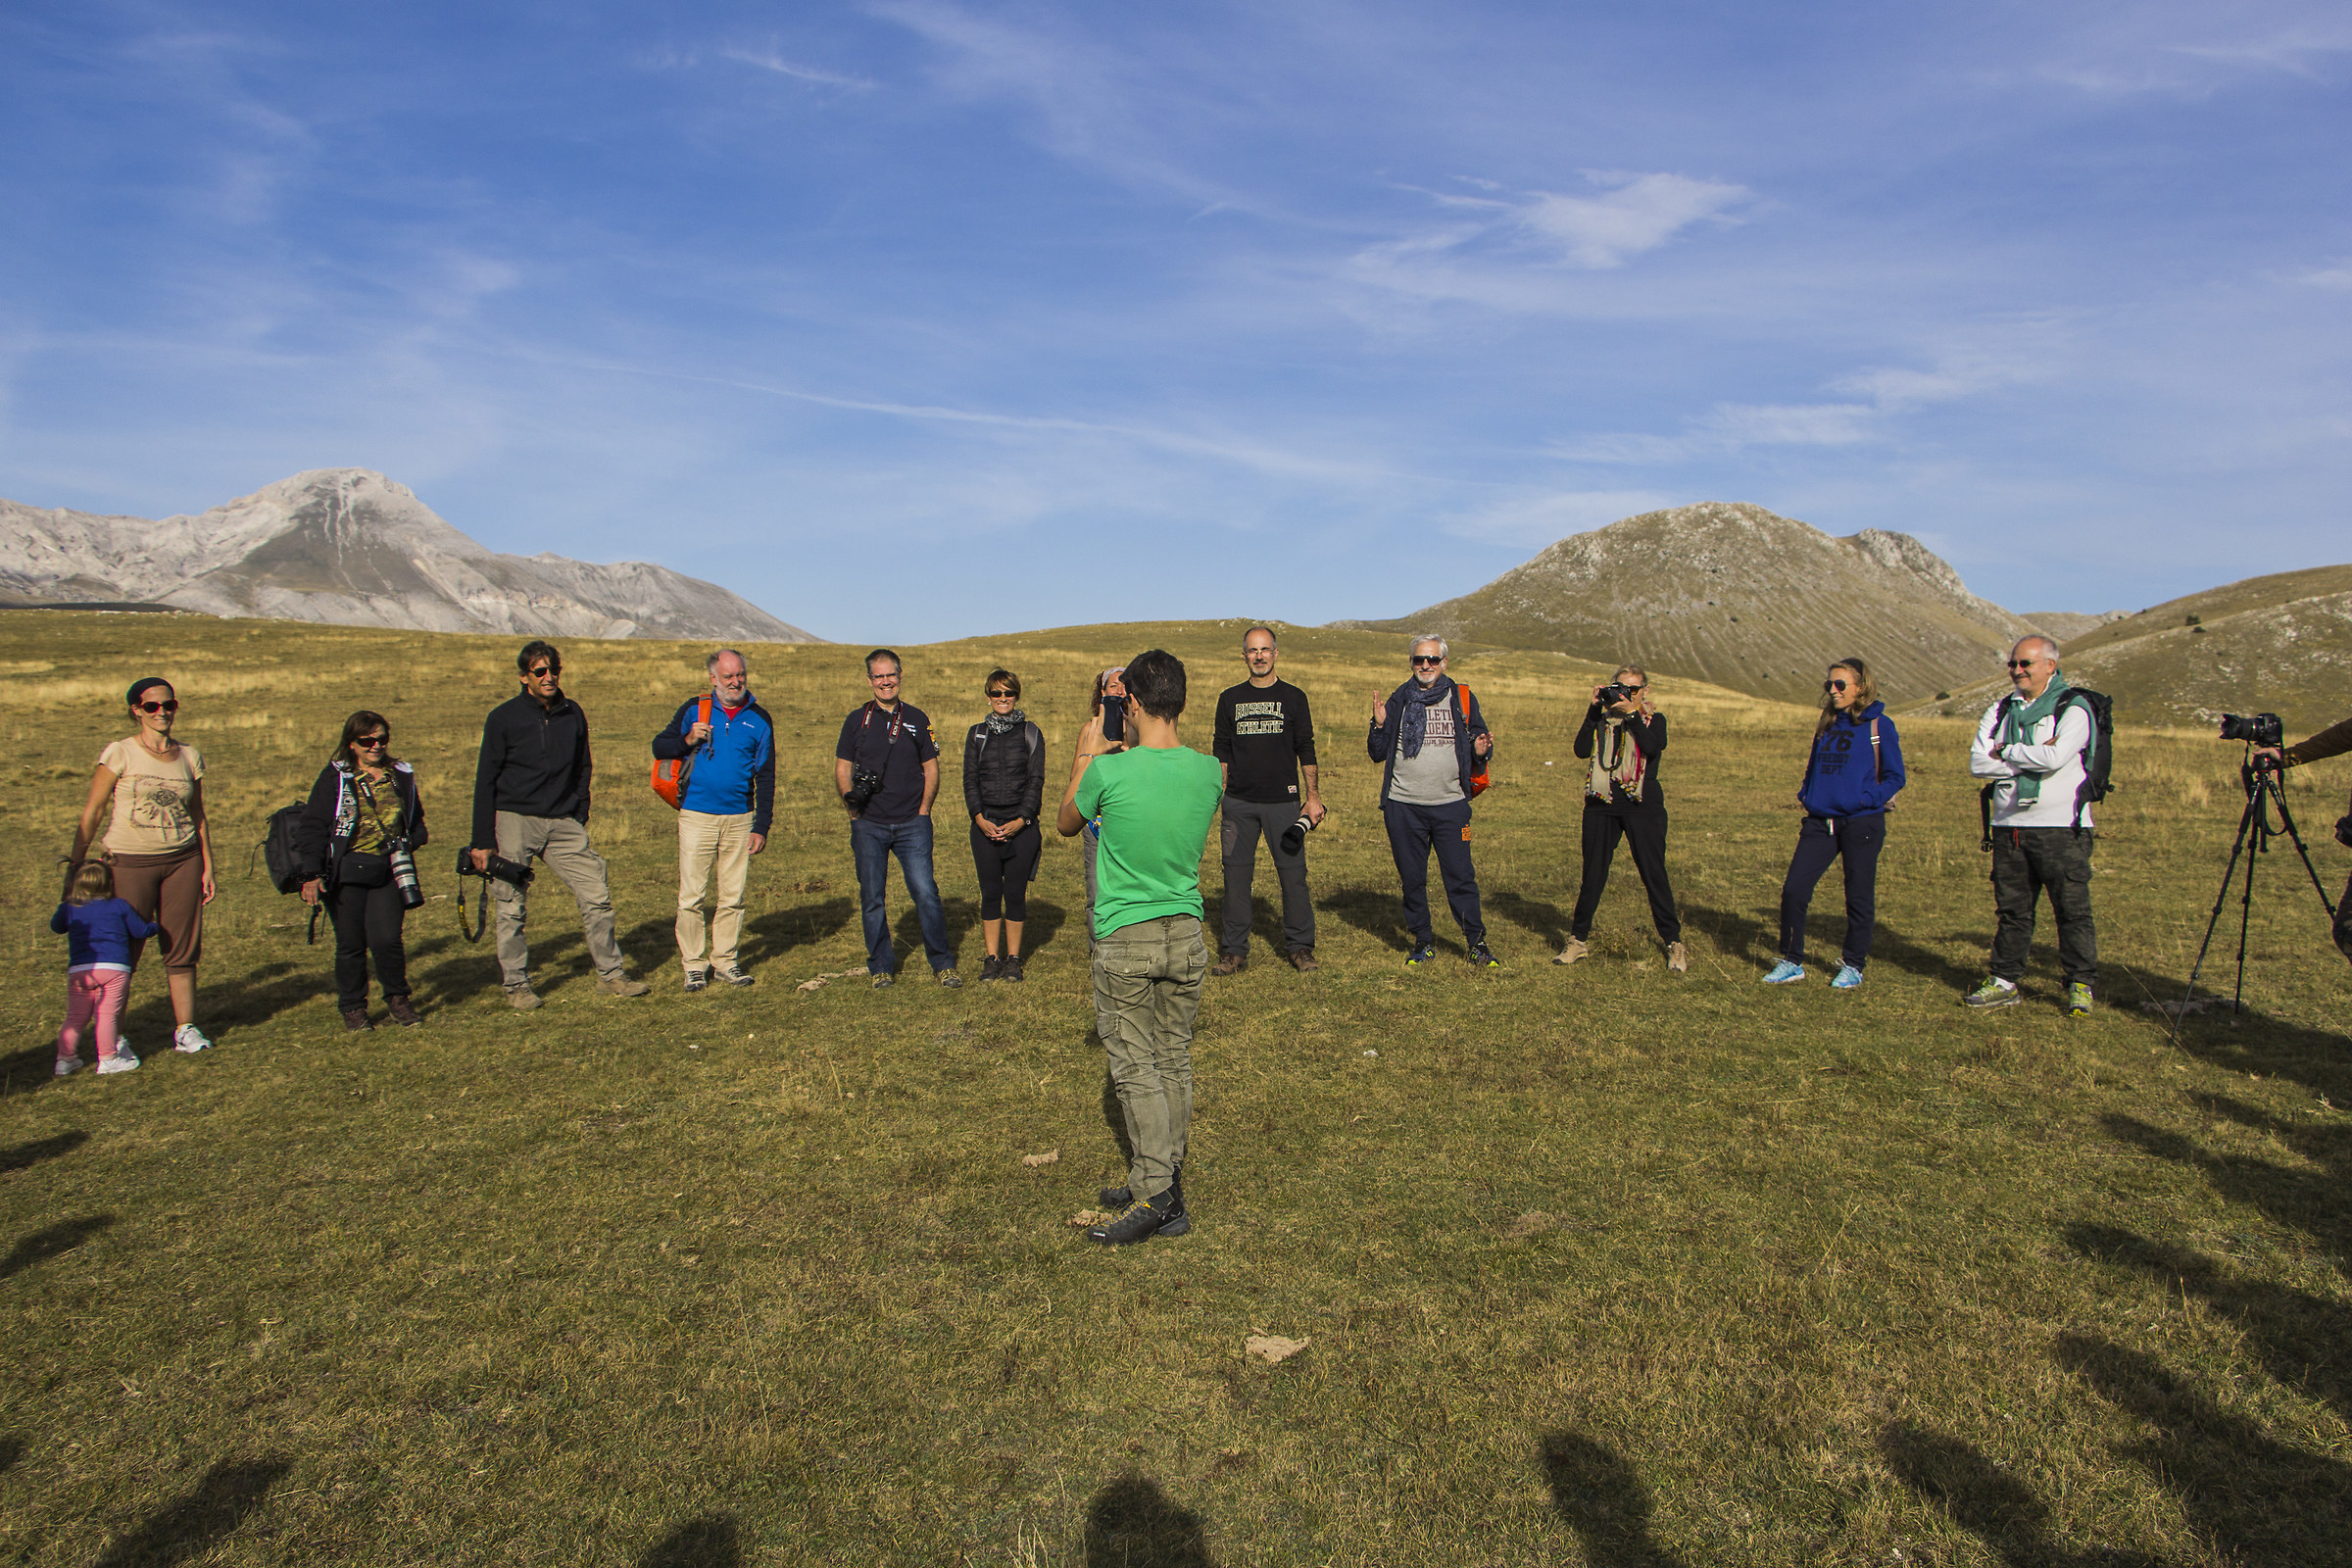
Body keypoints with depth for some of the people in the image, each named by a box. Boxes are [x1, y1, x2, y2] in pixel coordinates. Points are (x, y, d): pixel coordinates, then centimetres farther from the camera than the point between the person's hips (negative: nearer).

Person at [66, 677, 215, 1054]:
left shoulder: (190, 757, 9)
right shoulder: (120, 754, -2)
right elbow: (92, 812, -2)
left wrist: (207, 868, 12)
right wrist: (76, 863, -6)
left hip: (182, 859, 3)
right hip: (131, 862, -3)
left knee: (182, 948, 3)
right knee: (124, 949, -1)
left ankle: (185, 1028, 11)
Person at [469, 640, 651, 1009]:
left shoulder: (573, 715, 9)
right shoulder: (504, 718, -2)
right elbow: (485, 781, -1)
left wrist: (580, 817, 10)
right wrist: (482, 841, -5)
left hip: (563, 823, 3)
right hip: (514, 821, -3)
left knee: (597, 895, -1)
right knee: (511, 909, 0)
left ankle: (610, 974, 9)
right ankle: (516, 985, 13)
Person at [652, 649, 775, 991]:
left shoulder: (759, 719, 7)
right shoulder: (694, 710, 3)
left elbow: (765, 776, 8)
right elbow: (659, 747, 6)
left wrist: (762, 826, 3)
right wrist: (688, 740, -14)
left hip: (739, 820, 1)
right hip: (696, 817, -1)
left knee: (733, 896, 6)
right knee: (691, 895, -1)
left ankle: (725, 960, 17)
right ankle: (694, 965, 8)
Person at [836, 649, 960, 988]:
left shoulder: (917, 719, 9)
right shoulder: (857, 720, 8)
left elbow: (931, 768, 11)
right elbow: (842, 769, 8)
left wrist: (923, 810, 0)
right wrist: (853, 805, -5)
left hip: (912, 824, -1)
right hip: (869, 825, 1)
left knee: (925, 893, -7)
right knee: (872, 898, 3)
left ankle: (943, 964, 4)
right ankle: (881, 967, 16)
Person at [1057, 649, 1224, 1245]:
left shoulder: (1109, 771, -16)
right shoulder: (1209, 771, -4)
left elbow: (1065, 824, 5)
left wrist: (1086, 756, 14)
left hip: (1126, 940, -4)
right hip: (1187, 935, 5)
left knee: (1136, 1068, 3)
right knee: (1175, 1062, 12)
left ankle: (1155, 1194, 3)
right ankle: (1162, 1187, 22)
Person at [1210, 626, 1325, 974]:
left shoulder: (1293, 697, 7)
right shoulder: (1230, 699, 11)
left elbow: (1306, 750, 8)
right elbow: (1221, 751, 13)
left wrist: (1312, 795, 2)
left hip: (1283, 801, -1)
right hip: (1239, 802, 1)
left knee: (1292, 872, -2)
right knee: (1236, 873, 1)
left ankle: (1299, 947, 11)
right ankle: (1234, 951, 8)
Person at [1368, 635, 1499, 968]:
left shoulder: (1463, 699, 7)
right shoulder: (1398, 701, 7)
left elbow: (1477, 742, 13)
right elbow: (1378, 754, 9)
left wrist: (1481, 751, -10)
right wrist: (1379, 725, -9)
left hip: (1450, 804, -1)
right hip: (1404, 806, 1)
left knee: (1460, 876, -2)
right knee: (1412, 878, 7)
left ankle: (1477, 943, 9)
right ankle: (1423, 942, 19)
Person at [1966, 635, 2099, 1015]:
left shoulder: (2073, 709, -4)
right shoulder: (2000, 711, 12)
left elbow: (2054, 758, -21)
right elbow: (1978, 763, 0)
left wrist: (2006, 751, -6)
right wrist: (2029, 758, -10)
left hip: (2060, 828, -5)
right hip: (2009, 826, 5)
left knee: (2072, 909, -2)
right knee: (2011, 909, 9)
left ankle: (2082, 986, 7)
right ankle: (2005, 981, 16)